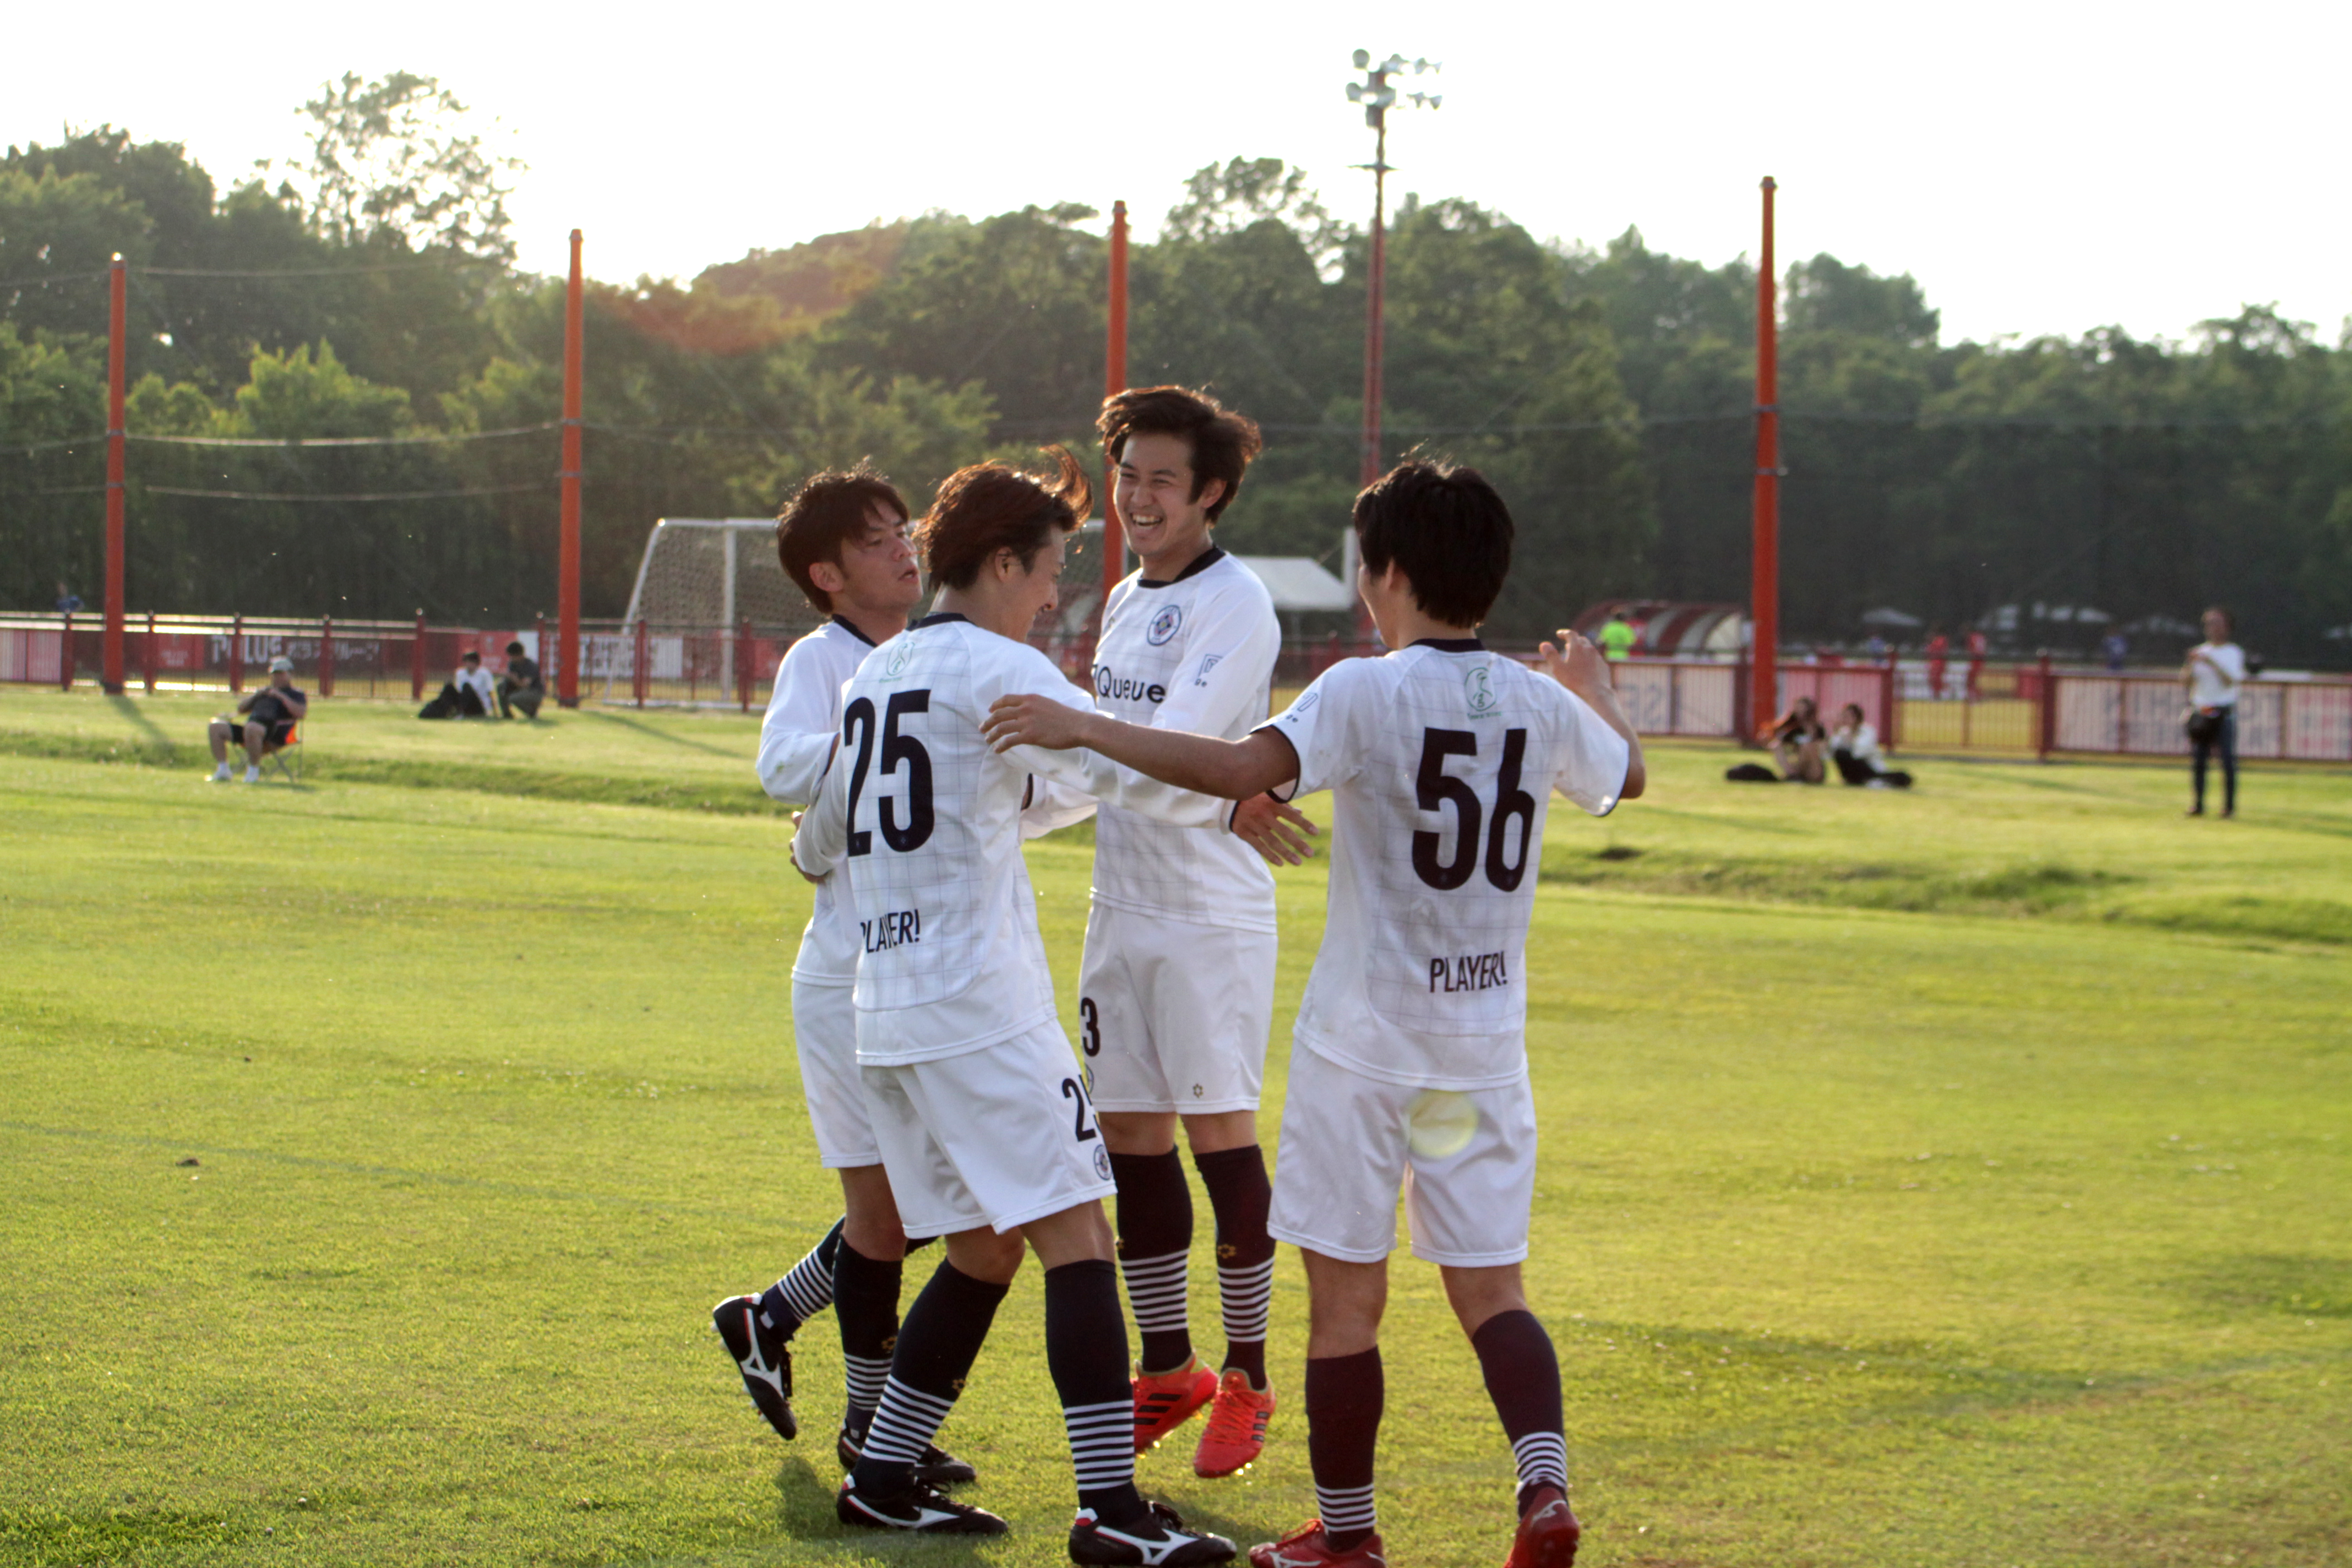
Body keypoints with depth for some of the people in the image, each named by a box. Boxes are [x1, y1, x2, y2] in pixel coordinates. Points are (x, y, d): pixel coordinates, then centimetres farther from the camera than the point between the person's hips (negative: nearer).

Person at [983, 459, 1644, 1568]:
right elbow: (1626, 775, 25)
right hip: (1486, 1045, 5)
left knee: (1345, 1295, 6)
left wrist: (1081, 727, -22)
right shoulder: (1539, 704, 3)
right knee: (1487, 1288, 10)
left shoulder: (1364, 692, -13)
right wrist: (1593, 687, 46)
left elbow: (1243, 770, -28)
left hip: (1366, 1039, -4)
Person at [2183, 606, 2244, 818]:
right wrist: (2190, 664, -8)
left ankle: (2229, 805, -5)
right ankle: (2198, 804, 7)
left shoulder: (2234, 653, 3)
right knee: (2198, 760, 1)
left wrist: (2211, 663, -20)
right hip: (2199, 711, 4)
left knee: (2228, 759, -9)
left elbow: (2230, 681, -11)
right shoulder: (2199, 652, 14)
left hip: (2224, 712, -4)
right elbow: (2185, 684, 9)